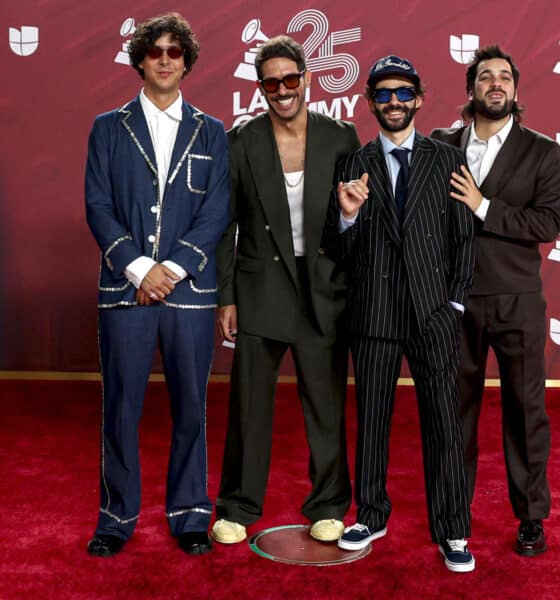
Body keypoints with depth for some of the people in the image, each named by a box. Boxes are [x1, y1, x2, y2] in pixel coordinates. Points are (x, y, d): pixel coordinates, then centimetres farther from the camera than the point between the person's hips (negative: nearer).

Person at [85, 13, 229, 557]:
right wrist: (139, 268, -11)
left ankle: (189, 515, 22)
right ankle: (117, 517, 19)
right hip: (124, 288, 0)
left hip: (190, 290, 1)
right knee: (120, 409, 4)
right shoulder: (109, 128, 10)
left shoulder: (210, 133, 11)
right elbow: (98, 206, 1)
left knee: (190, 408, 7)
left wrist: (173, 269, -10)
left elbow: (216, 212, 2)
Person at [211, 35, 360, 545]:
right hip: (260, 288, 0)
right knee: (248, 403, 7)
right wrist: (225, 299, -2)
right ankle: (239, 507, 24)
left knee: (326, 404, 9)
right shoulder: (241, 143, -1)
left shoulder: (341, 138, 1)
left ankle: (328, 505, 26)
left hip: (324, 290, 1)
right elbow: (225, 226, 1)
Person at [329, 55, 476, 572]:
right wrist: (347, 215, -16)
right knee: (371, 420, 11)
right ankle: (372, 516, 28)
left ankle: (452, 530, 16)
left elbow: (464, 237, 5)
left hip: (433, 315, -1)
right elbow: (344, 251, 3)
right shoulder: (355, 166, 6)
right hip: (374, 314, 1)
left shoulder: (446, 159, 5)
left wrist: (456, 302, 0)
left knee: (443, 422, 2)